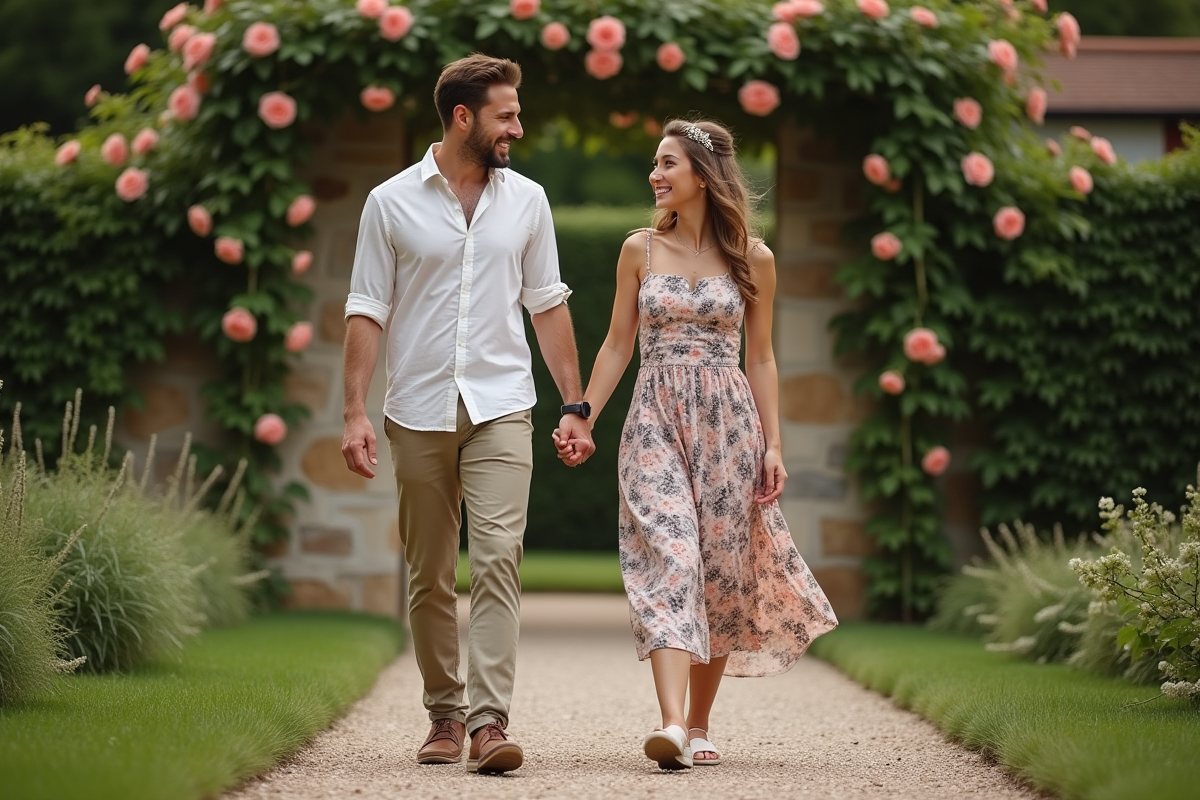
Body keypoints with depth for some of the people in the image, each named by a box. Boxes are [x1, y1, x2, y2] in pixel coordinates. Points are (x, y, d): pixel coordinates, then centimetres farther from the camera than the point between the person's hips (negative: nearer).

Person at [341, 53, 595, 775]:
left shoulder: (526, 200, 8)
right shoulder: (392, 203, 2)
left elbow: (548, 305, 12)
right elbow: (368, 310, 1)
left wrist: (575, 405, 8)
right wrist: (356, 412, -6)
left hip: (500, 409, 0)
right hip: (418, 413, 0)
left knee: (497, 560, -13)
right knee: (430, 577, 6)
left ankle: (490, 722, -17)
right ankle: (445, 715, 19)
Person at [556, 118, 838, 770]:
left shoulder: (751, 258, 5)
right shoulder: (640, 250, 6)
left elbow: (760, 357, 8)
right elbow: (617, 345, 11)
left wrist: (773, 443, 2)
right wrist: (582, 421, 4)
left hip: (727, 422, 1)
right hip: (656, 420, 0)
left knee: (720, 567, 2)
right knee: (668, 557, -15)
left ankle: (699, 725, 15)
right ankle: (672, 723, -27)